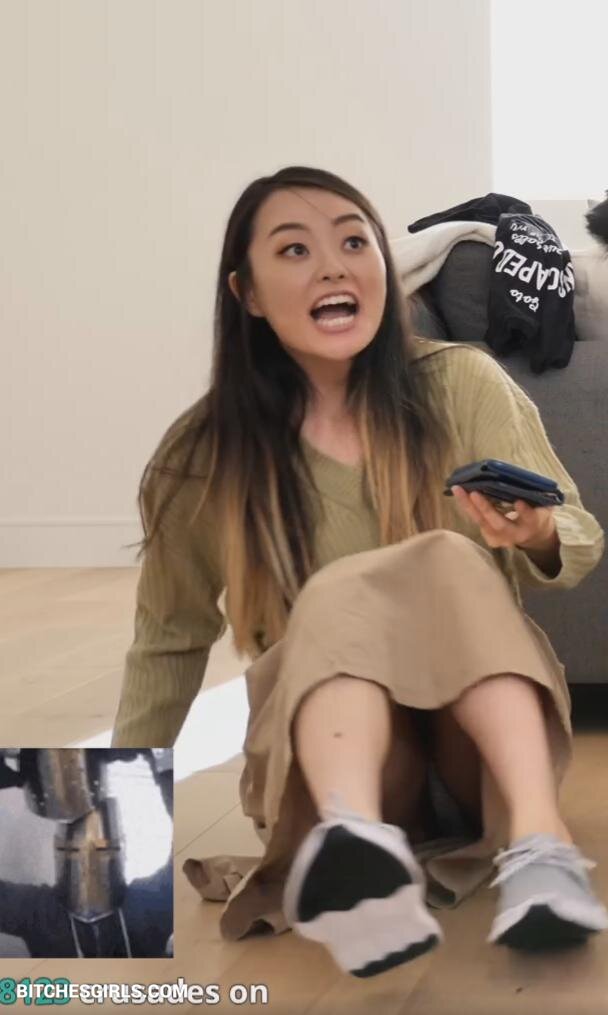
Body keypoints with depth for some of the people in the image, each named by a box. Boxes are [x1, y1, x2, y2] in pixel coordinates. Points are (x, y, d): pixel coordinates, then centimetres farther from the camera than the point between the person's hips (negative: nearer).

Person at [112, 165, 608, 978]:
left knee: (450, 563, -29)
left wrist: (536, 537, -26)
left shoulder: (463, 385, -6)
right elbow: (172, 637, 9)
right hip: (321, 745, 0)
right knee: (341, 599, -32)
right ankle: (352, 843, -58)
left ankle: (539, 845, -45)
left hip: (480, 738, 1)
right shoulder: (205, 456, -4)